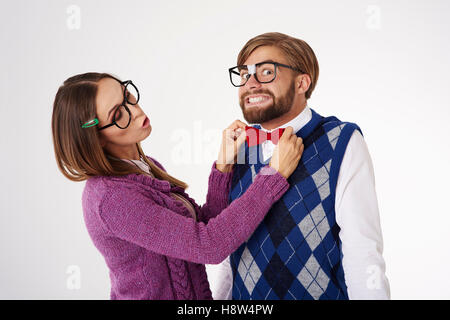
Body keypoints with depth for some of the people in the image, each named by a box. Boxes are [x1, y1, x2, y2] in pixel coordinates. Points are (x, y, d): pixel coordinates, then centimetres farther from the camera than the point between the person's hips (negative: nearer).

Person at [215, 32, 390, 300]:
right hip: (244, 296, 4)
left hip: (320, 293, -4)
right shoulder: (239, 146, -1)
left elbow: (363, 257, -19)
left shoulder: (342, 143, -15)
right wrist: (221, 296, 6)